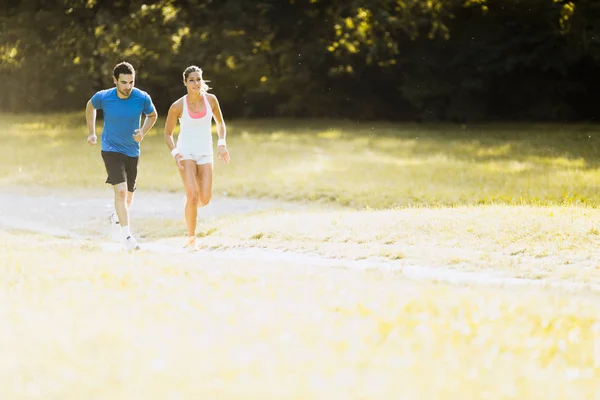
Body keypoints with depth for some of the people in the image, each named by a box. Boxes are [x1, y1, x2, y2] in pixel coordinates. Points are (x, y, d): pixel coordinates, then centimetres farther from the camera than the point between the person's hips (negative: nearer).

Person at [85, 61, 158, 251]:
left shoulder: (142, 98, -12)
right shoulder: (103, 97, -14)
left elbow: (152, 115, 8)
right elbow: (90, 106, 10)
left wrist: (143, 132, -10)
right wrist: (91, 133, 8)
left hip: (132, 151, 3)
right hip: (111, 149, -3)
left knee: (128, 195, 15)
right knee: (121, 190, -21)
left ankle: (118, 214, 50)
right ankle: (127, 236, -23)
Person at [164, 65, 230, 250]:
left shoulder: (210, 100, -1)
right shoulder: (178, 106, -8)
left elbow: (220, 123, 14)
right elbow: (168, 133, 2)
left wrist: (222, 144, -1)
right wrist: (175, 154, -13)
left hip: (205, 153, 3)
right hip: (186, 152, -3)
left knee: (205, 198, -7)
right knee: (192, 195, -18)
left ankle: (190, 206, 30)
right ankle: (191, 237, -3)